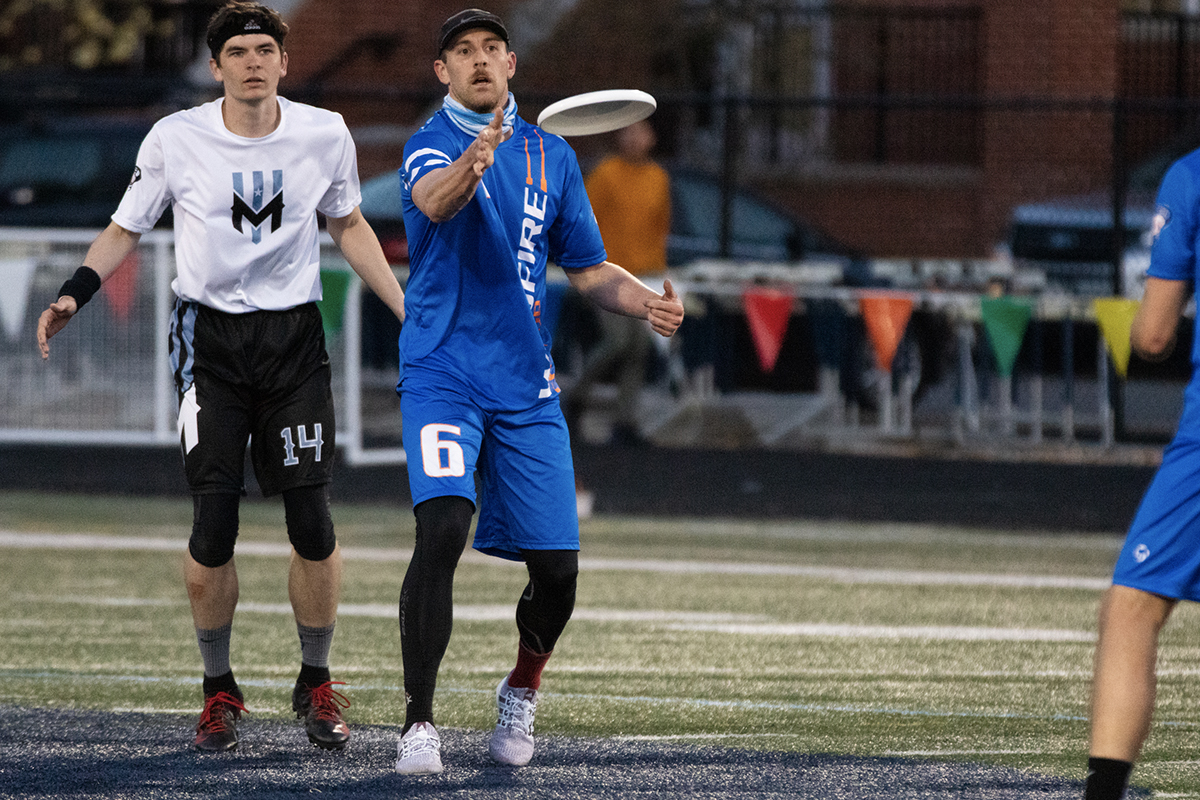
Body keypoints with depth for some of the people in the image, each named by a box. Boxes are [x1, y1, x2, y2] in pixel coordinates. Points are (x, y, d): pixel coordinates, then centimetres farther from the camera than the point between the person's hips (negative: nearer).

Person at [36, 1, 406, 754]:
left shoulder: (325, 135, 0)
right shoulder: (176, 139, -5)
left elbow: (350, 226, 16)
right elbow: (126, 228, 7)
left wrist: (411, 313, 12)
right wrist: (74, 295, -9)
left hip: (295, 338, 1)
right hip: (210, 337, -1)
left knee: (313, 524, -6)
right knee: (213, 526, -9)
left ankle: (316, 683, 14)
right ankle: (219, 688, 9)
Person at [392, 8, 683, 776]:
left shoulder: (552, 155, 11)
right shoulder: (431, 144, -5)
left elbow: (587, 268, 18)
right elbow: (435, 200, -30)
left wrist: (649, 302, -2)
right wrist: (472, 163, -52)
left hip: (526, 384, 5)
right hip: (443, 374, -5)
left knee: (557, 567, 1)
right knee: (442, 528, -25)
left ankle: (522, 691, 31)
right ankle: (419, 723, -18)